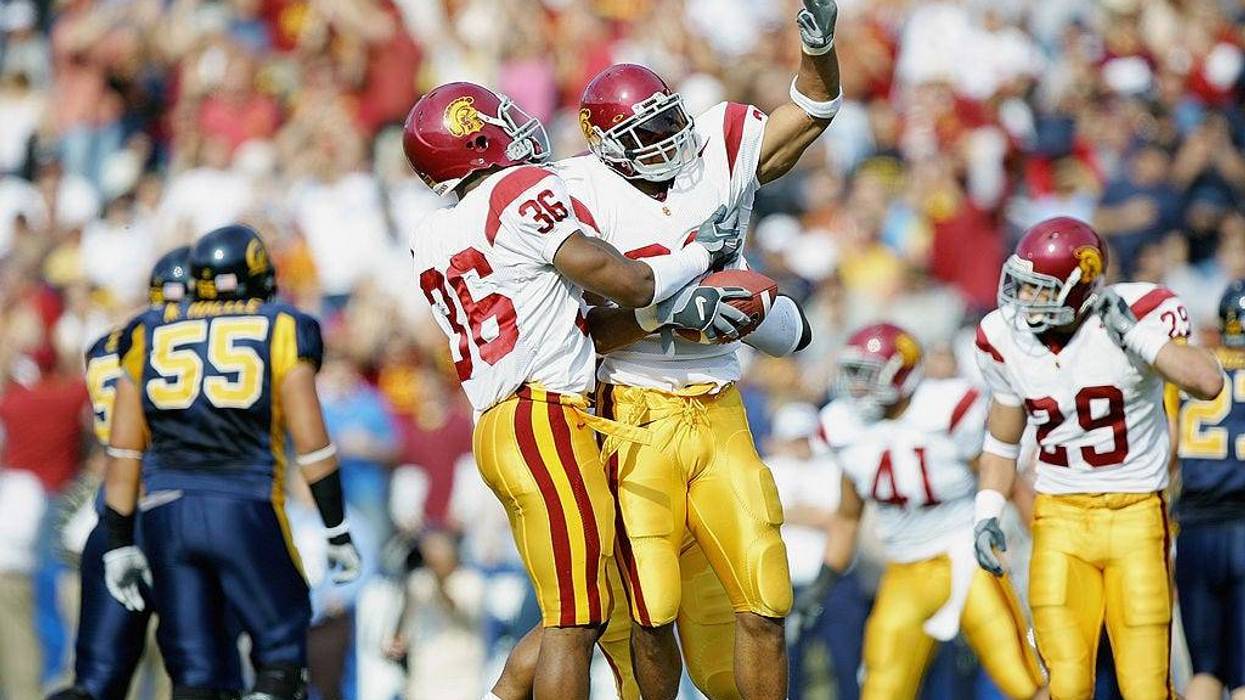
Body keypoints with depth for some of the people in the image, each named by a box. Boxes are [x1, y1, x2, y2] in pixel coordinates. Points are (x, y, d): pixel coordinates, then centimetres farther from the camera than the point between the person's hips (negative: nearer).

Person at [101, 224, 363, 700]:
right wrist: (337, 532, 7)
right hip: (245, 512, -3)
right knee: (280, 649, 9)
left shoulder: (149, 335, 16)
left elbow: (123, 450, 13)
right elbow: (310, 443, 1)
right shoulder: (281, 330, 7)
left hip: (165, 515, 3)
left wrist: (119, 544, 18)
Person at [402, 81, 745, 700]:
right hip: (546, 421, -9)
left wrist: (677, 304, 7)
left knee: (571, 617, 15)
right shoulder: (524, 193, -7)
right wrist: (699, 254, 12)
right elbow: (624, 282, -6)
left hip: (496, 431, 9)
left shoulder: (433, 240, 17)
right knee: (574, 621, -9)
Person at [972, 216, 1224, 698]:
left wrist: (1133, 334, -28)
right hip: (1060, 517, 3)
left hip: (1136, 514, -3)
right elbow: (1002, 441, 15)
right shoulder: (1006, 339, 0)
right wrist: (987, 513, 4)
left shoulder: (1135, 314, -14)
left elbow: (1208, 383, -28)